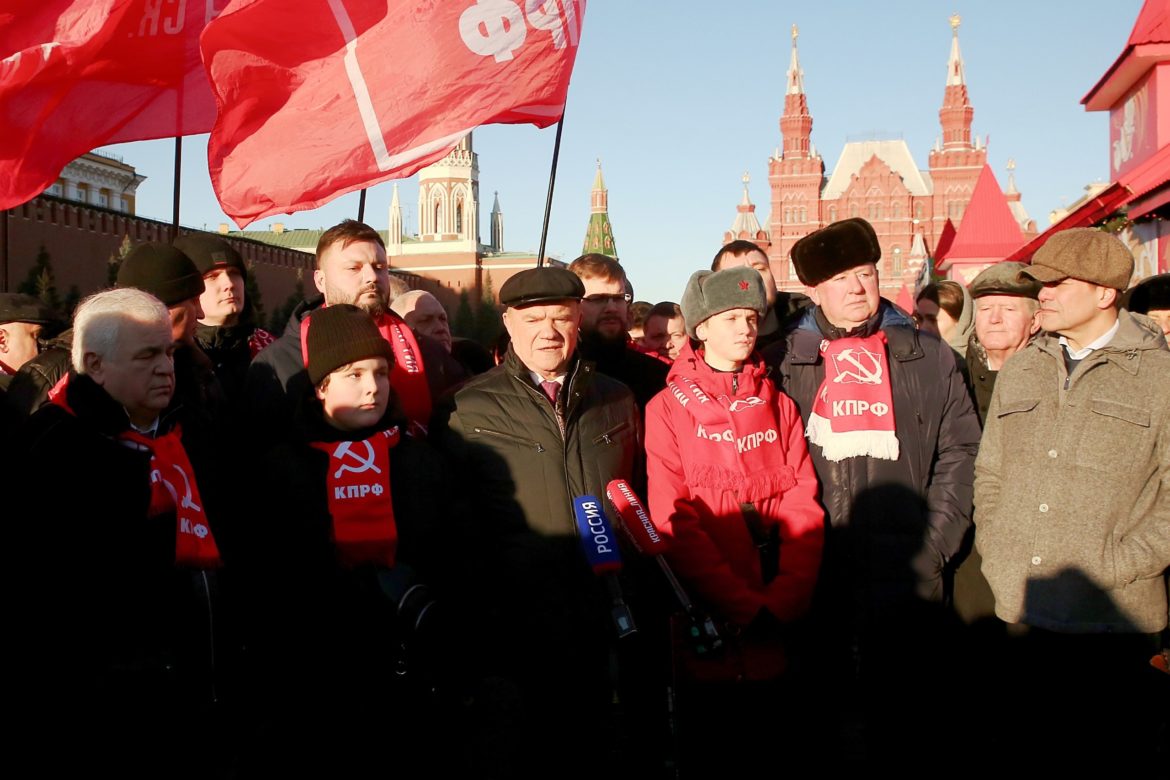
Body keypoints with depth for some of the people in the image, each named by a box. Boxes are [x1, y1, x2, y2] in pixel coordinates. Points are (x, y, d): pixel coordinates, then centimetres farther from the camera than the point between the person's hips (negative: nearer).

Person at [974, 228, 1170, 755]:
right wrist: (994, 551, 4)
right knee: (1021, 746, 14)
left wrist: (1114, 566, -13)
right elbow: (989, 471, 16)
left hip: (1113, 619, -4)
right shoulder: (1020, 370, 13)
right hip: (1016, 608, 4)